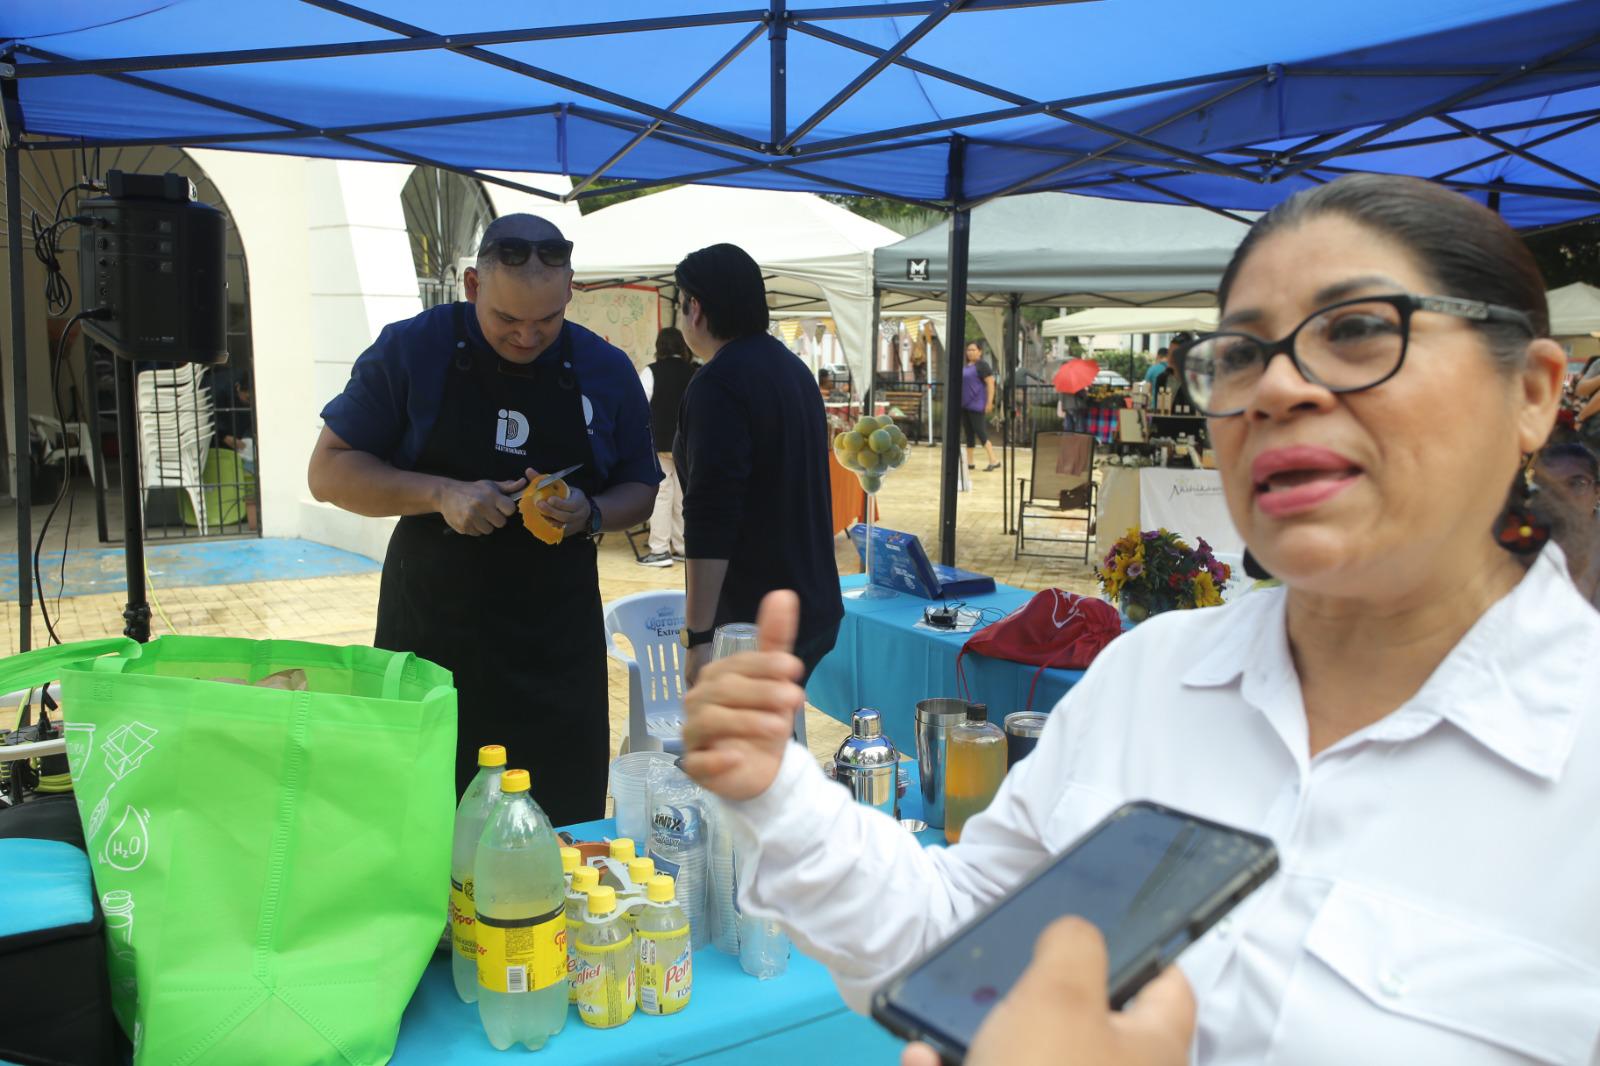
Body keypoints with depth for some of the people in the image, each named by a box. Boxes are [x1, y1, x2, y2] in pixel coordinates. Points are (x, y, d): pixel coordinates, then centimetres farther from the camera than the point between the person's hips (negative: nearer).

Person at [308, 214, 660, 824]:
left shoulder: (607, 372, 2)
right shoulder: (411, 350, -4)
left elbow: (638, 492, 12)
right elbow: (329, 473, -1)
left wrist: (589, 515, -11)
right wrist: (442, 494, -17)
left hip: (557, 650, 2)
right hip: (430, 635, -1)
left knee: (565, 828, 6)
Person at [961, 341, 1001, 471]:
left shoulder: (982, 365, -9)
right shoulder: (966, 366, 14)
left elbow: (991, 383, -15)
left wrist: (990, 402, -20)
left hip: (976, 406, -8)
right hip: (964, 405, 8)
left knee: (980, 433, -11)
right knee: (969, 434, 10)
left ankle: (994, 461, -9)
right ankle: (969, 462, 15)